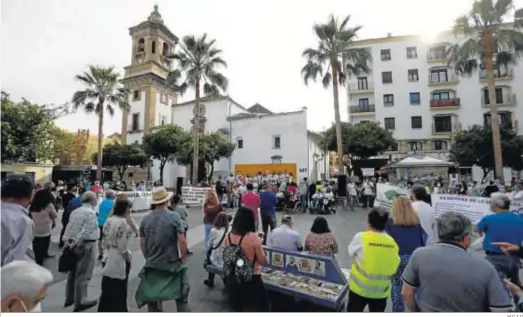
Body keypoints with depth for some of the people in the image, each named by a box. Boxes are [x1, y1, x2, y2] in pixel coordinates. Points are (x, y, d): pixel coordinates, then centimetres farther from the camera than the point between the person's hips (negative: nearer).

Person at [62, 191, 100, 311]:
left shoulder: (76, 211, 11)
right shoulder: (91, 212, -16)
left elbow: (69, 226, 7)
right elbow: (85, 231, -21)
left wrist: (66, 240, 2)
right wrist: (75, 243, -14)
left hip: (74, 244, 9)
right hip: (85, 245, -9)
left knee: (73, 272, 20)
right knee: (83, 275, 1)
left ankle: (69, 298, 33)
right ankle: (80, 302, 10)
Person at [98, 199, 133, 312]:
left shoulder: (108, 220, 5)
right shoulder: (122, 222, -22)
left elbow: (104, 240, 12)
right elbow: (122, 245, -21)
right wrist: (128, 258, -10)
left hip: (108, 257, 8)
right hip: (119, 258, -8)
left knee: (108, 288, 19)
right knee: (119, 289, 8)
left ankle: (104, 309, 30)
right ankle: (118, 310, 20)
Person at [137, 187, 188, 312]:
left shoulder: (145, 219, -2)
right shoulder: (174, 216, -15)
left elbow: (142, 243, 5)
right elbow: (182, 241, -17)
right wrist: (183, 257, -1)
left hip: (152, 265, 4)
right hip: (172, 263, -3)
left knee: (152, 297, 19)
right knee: (181, 296, 14)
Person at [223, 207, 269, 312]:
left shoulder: (228, 236, -8)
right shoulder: (253, 237, -22)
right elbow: (262, 260, -14)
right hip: (251, 279, -5)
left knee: (237, 308, 24)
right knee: (262, 307, 17)